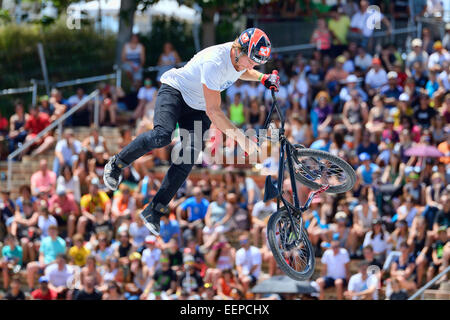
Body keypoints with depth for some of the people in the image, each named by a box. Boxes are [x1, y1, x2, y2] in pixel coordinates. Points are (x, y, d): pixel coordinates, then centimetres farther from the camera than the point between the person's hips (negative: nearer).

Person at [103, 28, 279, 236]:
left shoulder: (243, 56, -10)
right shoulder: (215, 61, -35)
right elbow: (213, 112, -32)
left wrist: (262, 77, 1)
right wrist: (241, 138, -36)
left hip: (197, 108, 7)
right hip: (175, 91, -7)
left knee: (188, 160, -12)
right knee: (163, 135, -35)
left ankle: (154, 211, -6)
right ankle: (116, 164, -10)